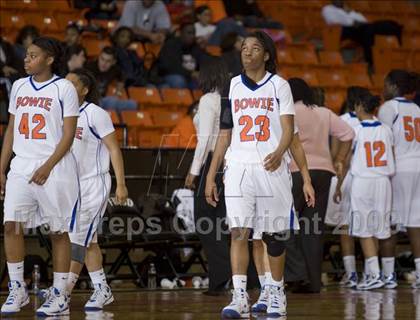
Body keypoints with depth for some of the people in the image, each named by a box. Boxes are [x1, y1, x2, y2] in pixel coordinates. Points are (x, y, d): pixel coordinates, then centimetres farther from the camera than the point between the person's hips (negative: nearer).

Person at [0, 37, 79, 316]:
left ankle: (60, 296, 8)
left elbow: (68, 135, -7)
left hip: (54, 169, -5)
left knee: (59, 232, 1)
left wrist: (47, 167, -15)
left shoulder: (64, 88, -5)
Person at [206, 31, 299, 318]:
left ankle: (277, 294, 21)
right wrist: (211, 176, 10)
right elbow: (225, 135, 15)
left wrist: (279, 153, -27)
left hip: (272, 168, -2)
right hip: (238, 167, 2)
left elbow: (289, 129, -6)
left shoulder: (279, 85, 3)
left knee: (274, 234, 6)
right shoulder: (233, 87, 12)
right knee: (238, 231, -11)